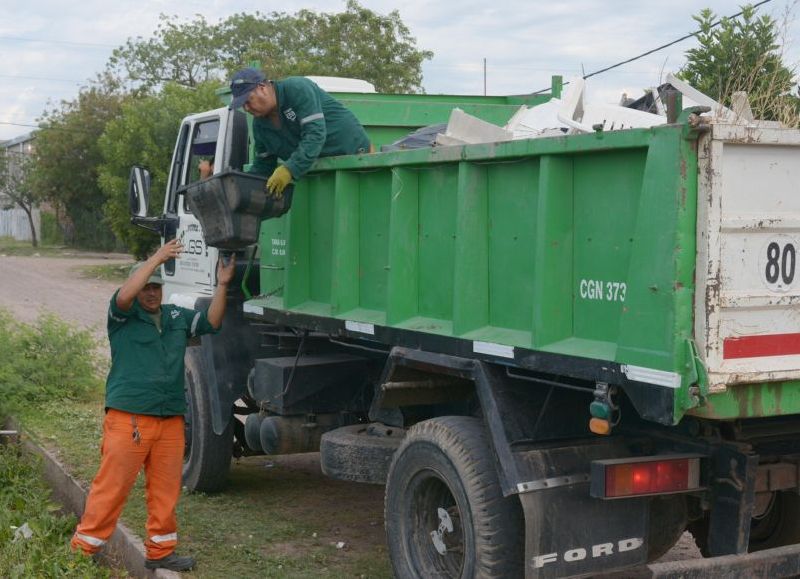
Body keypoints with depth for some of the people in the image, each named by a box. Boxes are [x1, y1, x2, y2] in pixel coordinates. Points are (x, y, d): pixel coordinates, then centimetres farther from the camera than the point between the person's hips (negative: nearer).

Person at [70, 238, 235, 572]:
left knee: (166, 489, 9)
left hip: (171, 419, 5)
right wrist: (157, 258, -21)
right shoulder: (123, 316, 1)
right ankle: (84, 549, 5)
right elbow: (123, 296, -19)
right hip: (128, 417, -5)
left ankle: (160, 552, 20)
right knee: (111, 486, -4)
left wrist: (222, 285, -2)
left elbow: (211, 322, 10)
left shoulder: (176, 317, 17)